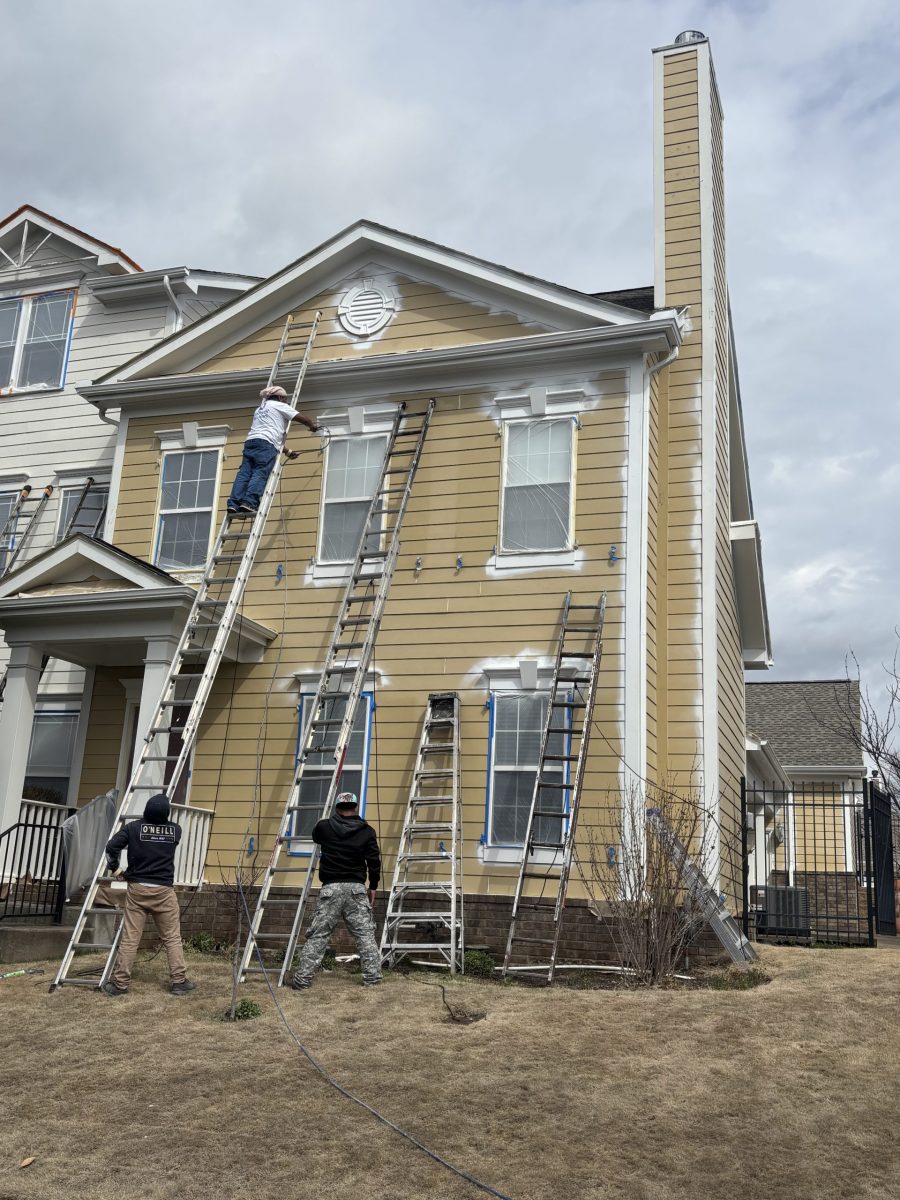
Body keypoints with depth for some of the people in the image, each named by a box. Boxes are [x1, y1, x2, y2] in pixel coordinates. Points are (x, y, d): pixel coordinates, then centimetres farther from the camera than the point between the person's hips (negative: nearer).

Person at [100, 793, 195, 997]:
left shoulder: (134, 827, -3)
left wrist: (113, 866, 9)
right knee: (172, 938, 8)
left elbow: (112, 846, -8)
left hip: (137, 889, 0)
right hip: (164, 890, 0)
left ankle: (119, 984, 6)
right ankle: (179, 981, 8)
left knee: (130, 939, 3)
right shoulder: (175, 830, 1)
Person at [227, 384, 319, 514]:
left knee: (244, 473, -4)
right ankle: (249, 502, -31)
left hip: (250, 441, 7)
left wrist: (287, 451, 40)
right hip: (266, 444, -7)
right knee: (260, 473, -16)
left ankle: (233, 503, -17)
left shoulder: (260, 409, 38)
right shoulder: (280, 406, 15)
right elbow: (302, 418, 15)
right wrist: (312, 426, 37)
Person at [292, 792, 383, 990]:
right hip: (356, 888, 0)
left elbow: (315, 837, 27)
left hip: (331, 888, 0)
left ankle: (302, 980, 2)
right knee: (365, 934, 8)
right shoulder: (366, 831, 2)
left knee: (317, 936, 3)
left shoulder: (324, 827, 3)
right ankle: (372, 977, 7)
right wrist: (373, 887, 11)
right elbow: (374, 862, -1)